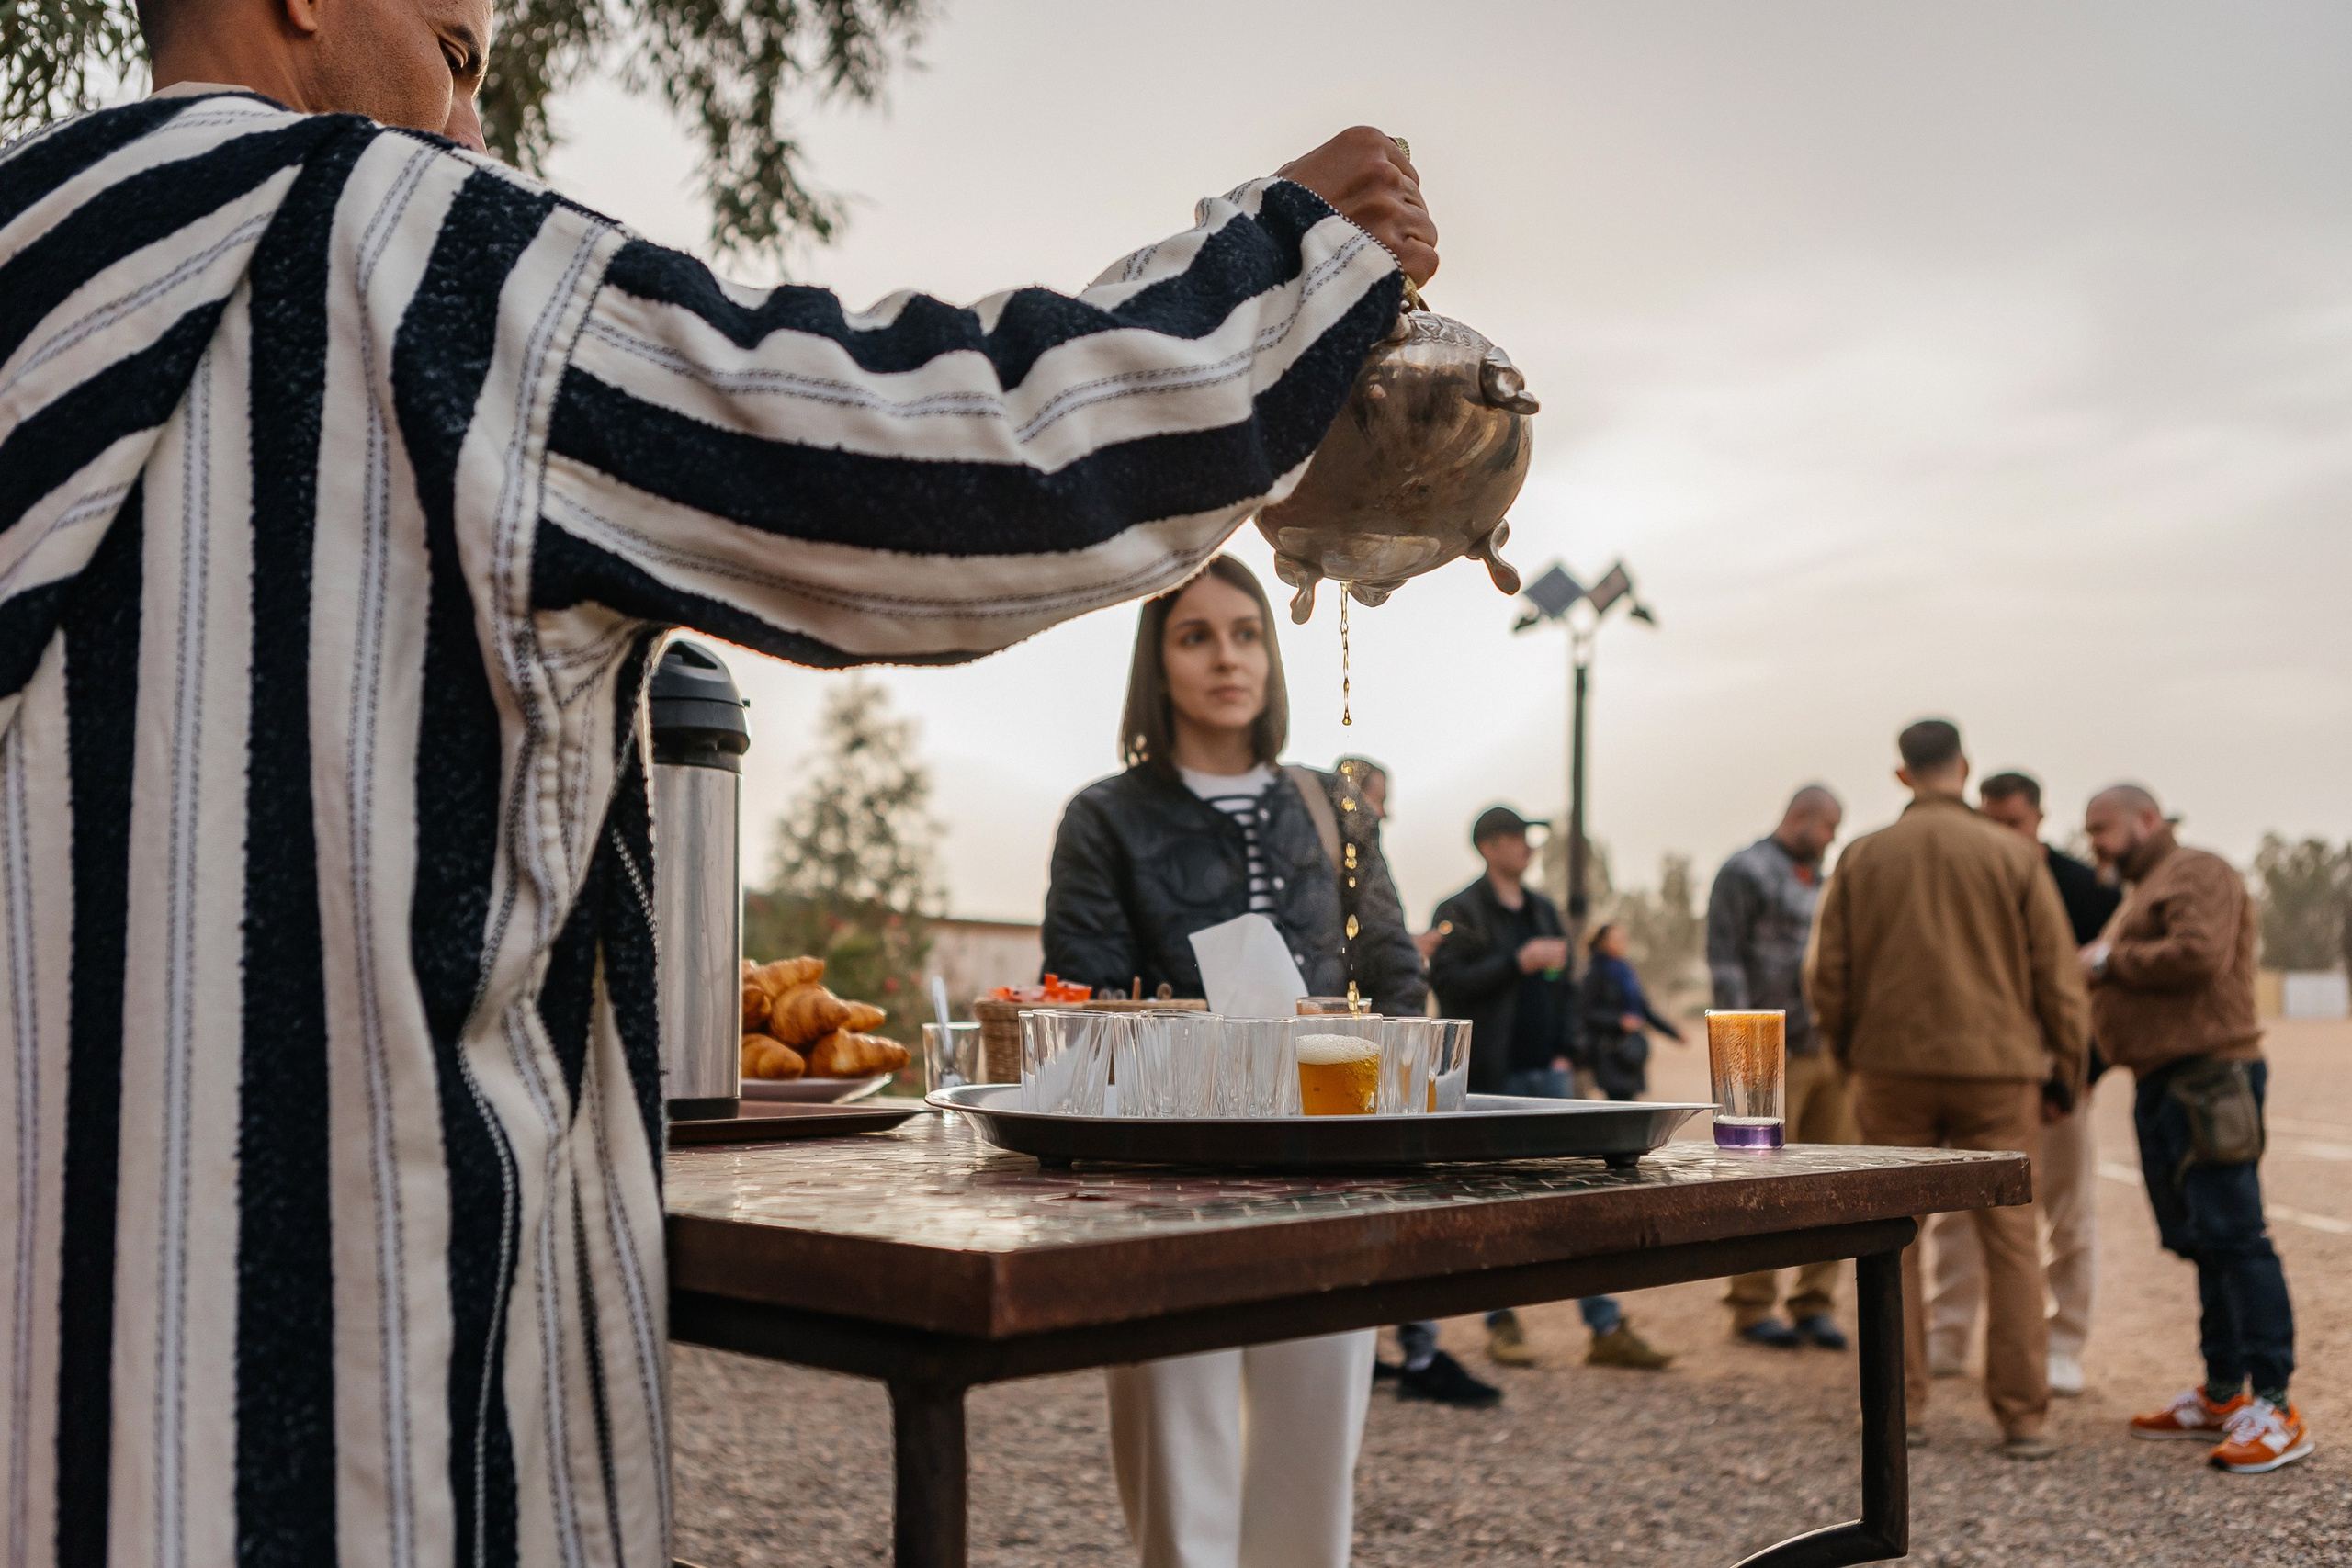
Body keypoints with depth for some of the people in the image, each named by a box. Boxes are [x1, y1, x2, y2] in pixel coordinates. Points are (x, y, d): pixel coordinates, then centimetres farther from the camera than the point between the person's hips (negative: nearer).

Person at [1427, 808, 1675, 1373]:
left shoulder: (1543, 911, 16)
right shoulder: (1459, 912, -4)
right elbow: (1447, 982, -16)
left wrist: (1565, 1047, 8)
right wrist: (1517, 963, -19)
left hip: (1546, 1073, 6)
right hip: (1491, 1078, -5)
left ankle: (1606, 1328, 5)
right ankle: (1501, 1323, 15)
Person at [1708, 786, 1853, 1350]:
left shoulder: (1820, 879, 20)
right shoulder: (1744, 872, -4)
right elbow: (1725, 961, -11)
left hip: (1830, 1050, 7)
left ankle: (1815, 1302, 13)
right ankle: (1753, 1307, 5)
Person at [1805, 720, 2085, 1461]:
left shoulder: (1861, 858, 2)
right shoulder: (2014, 857, -2)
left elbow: (1826, 974, 4)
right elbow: (2058, 976, 1)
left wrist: (1846, 1049, 19)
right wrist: (2065, 1068, 12)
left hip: (1891, 1068, 1)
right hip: (1998, 1067, -1)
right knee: (2010, 1240, 4)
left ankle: (1900, 1406, 11)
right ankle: (2022, 1415, 5)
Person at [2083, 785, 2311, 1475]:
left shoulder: (2198, 874, -6)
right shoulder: (2143, 894, 26)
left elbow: (2200, 955, -21)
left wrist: (2111, 960, -10)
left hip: (2208, 1076, -10)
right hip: (2162, 1082, 10)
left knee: (2233, 1236, -13)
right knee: (2200, 1242, 11)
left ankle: (2275, 1407, -12)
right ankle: (2222, 1396, 16)